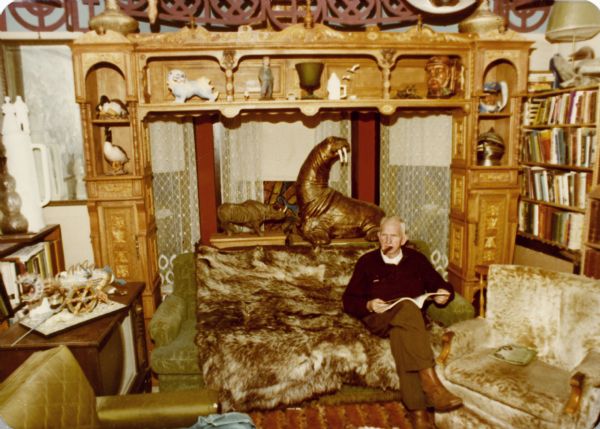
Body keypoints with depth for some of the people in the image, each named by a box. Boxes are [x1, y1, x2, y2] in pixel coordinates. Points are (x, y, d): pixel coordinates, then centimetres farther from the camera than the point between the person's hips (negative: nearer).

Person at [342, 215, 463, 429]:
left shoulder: (417, 259, 14)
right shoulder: (367, 261, 9)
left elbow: (440, 285, 19)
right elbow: (349, 300, 7)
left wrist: (444, 294, -4)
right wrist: (369, 305, -13)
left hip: (411, 319, 1)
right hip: (379, 319, -1)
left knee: (400, 332, -37)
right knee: (408, 308, -35)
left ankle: (417, 409, -41)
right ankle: (430, 382, -43)